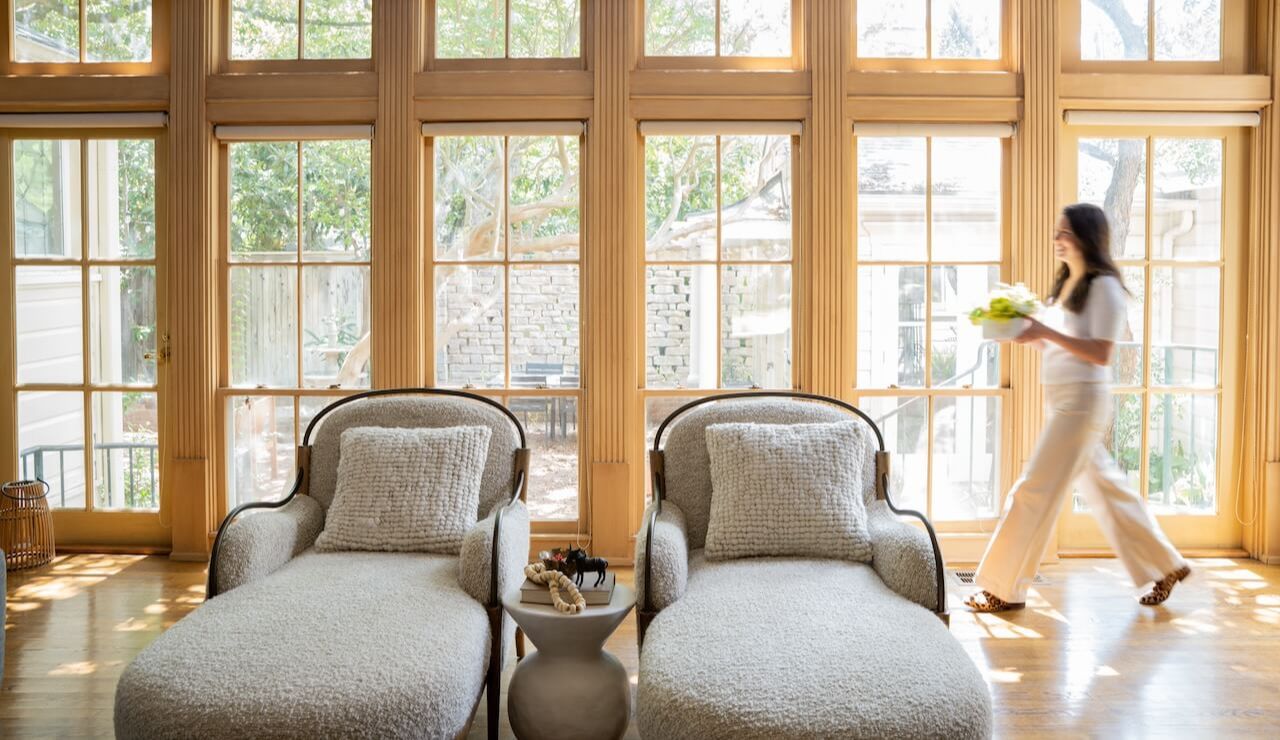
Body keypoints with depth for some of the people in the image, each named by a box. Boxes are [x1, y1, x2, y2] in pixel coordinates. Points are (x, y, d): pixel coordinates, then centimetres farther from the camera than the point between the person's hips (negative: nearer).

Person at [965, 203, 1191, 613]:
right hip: (1062, 400, 9)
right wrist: (1027, 333, 0)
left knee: (1034, 491, -7)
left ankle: (1004, 589, 1)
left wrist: (1046, 332, -23)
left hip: (1082, 401, -9)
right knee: (1105, 489, 17)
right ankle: (1167, 565, 32)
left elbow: (1100, 353, -17)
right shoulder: (1065, 285, 14)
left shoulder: (1104, 287, -11)